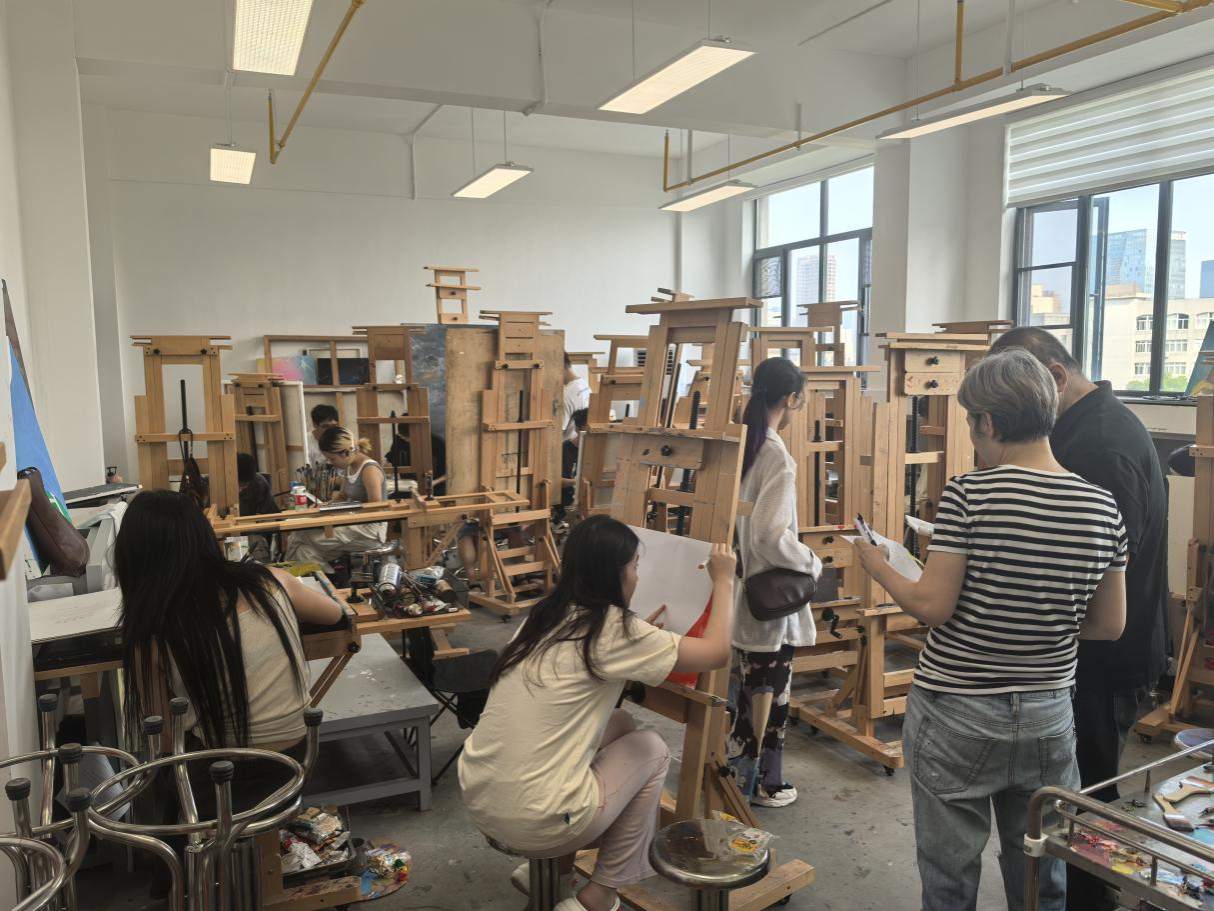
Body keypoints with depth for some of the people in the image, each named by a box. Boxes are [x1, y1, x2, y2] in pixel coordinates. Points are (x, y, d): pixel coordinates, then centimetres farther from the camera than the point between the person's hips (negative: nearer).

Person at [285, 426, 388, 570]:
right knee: (299, 535, -8)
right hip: (355, 526, 9)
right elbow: (342, 496, 23)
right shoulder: (350, 467, 9)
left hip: (371, 530, -9)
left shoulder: (369, 470, -17)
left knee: (301, 538, -14)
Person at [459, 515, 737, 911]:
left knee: (619, 723, 20)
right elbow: (717, 653, -5)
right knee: (652, 748, 14)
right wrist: (723, 581, 9)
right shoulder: (612, 629, -13)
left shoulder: (545, 615, 7)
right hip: (536, 824, -7)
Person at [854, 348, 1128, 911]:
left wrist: (878, 567, -2)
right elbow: (1109, 626, 2)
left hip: (956, 714, -4)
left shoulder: (968, 495, -18)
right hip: (1048, 718, 5)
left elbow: (932, 606, -19)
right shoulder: (1103, 508, -4)